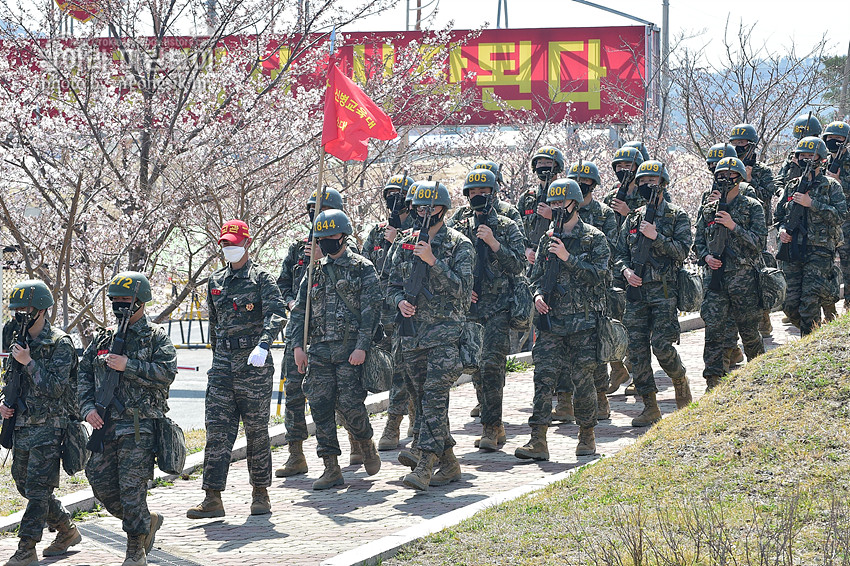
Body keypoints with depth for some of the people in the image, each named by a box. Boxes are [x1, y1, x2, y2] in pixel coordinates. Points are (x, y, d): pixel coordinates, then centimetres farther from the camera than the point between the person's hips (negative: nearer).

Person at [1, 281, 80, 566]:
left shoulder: (60, 344, -11)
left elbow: (55, 387, -18)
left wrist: (28, 362, -20)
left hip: (48, 427, -8)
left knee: (38, 489, -8)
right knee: (25, 485, 12)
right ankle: (67, 531, 26)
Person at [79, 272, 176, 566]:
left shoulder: (156, 337, -2)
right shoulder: (103, 337, 13)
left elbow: (166, 373, -14)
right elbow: (84, 374, 15)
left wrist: (128, 366, -17)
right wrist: (88, 407, 1)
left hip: (140, 427, -6)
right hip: (106, 424, 6)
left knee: (131, 487, -8)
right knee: (101, 482, 5)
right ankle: (148, 521, 26)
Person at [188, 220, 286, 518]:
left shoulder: (261, 278, -3)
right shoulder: (216, 281, 15)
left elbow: (277, 312, -18)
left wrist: (263, 346, -32)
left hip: (254, 364, -5)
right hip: (223, 361, 5)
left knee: (257, 431, 3)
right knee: (217, 429, -4)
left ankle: (261, 494, 15)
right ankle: (213, 498, -6)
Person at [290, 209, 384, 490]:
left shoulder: (362, 269, 0)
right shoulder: (315, 271, 15)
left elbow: (370, 310, -6)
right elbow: (300, 310, 15)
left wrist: (362, 347, -15)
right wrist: (297, 345, 3)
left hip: (350, 349, -5)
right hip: (320, 350, 5)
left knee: (350, 403, -10)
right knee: (320, 406, -1)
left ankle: (367, 444, 19)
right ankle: (331, 469, 4)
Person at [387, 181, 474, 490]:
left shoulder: (459, 245, -1)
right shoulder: (405, 245, 13)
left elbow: (461, 287, -11)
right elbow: (393, 286, 18)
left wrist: (432, 261, -19)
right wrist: (400, 301, -4)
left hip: (446, 329, -6)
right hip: (412, 330, 6)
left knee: (435, 397, -14)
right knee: (422, 398, 7)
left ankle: (424, 462, -20)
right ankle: (448, 460, 18)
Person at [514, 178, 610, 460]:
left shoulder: (593, 238, 0)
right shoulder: (548, 239, 14)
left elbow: (600, 275, -11)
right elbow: (537, 275, 21)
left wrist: (568, 258, -16)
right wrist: (538, 294, -1)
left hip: (583, 321, -4)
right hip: (551, 321, 4)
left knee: (583, 379, 0)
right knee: (543, 377, -6)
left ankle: (587, 437, 16)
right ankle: (538, 441, -8)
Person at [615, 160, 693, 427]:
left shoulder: (677, 216, 3)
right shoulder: (633, 218, 16)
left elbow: (681, 251, -7)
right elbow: (621, 252, 17)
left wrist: (656, 236, -16)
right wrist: (626, 270, -2)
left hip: (664, 290, -5)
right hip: (636, 290, 5)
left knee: (661, 345, -13)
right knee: (637, 349, -1)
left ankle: (680, 380, 18)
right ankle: (650, 407, 5)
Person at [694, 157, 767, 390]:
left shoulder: (752, 207, 1)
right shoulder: (708, 209, 12)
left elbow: (758, 241, -7)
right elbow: (698, 242, 18)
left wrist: (733, 226, -17)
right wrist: (706, 257, -2)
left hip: (744, 277, -3)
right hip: (715, 277, 3)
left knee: (749, 331, 5)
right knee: (714, 331, -5)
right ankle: (713, 382, -3)